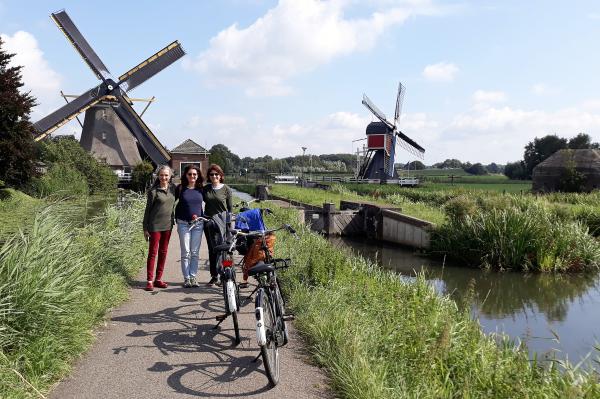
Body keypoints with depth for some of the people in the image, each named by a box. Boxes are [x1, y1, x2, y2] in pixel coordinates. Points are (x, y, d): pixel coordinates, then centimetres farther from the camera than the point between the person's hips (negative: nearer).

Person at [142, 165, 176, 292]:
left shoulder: (172, 189, 6)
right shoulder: (153, 191, -8)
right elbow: (148, 209, -5)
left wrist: (172, 222, 13)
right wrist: (145, 228, -6)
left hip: (167, 225, 5)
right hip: (155, 225, -5)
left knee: (163, 252, 9)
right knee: (153, 252, -2)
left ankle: (158, 279, 17)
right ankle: (149, 281, 2)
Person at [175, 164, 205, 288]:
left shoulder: (201, 189, 4)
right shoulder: (180, 188, -1)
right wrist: (177, 219, 2)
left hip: (198, 224, 2)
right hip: (183, 224, -2)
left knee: (195, 252, 5)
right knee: (185, 253, -1)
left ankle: (193, 277, 13)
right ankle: (186, 278, 6)